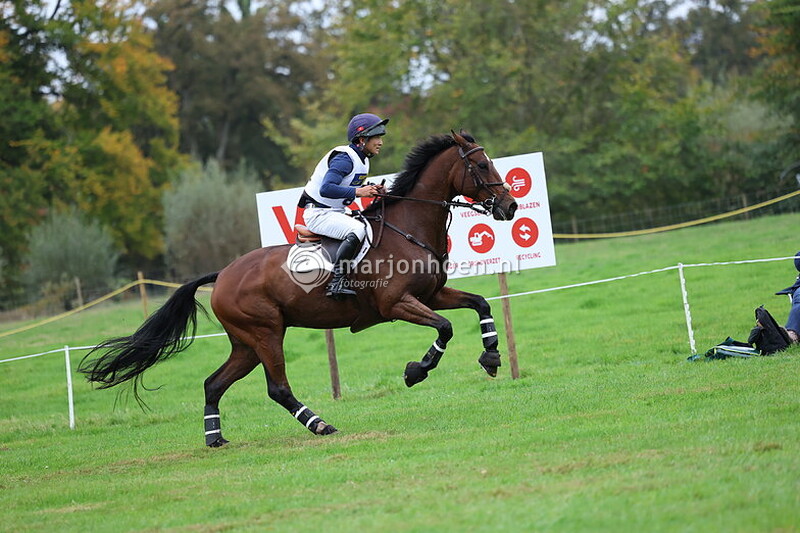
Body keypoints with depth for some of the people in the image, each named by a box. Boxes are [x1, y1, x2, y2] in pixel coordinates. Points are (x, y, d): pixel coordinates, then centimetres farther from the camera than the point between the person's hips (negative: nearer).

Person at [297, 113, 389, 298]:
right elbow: (326, 189, -30)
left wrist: (372, 190, 2)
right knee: (357, 230, -31)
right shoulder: (344, 158, -20)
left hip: (335, 213, 11)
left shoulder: (362, 160, 11)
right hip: (318, 213, -11)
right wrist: (358, 191, -32)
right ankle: (337, 282, -32)